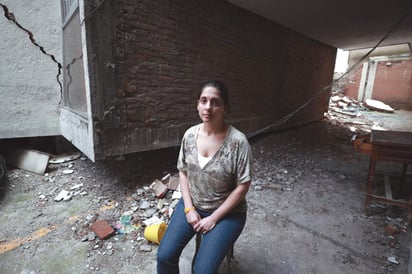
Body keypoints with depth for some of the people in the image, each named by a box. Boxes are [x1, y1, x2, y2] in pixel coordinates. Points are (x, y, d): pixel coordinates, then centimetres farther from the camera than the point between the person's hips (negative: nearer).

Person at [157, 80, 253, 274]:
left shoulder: (238, 141, -21)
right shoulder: (190, 134, -7)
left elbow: (242, 188, -16)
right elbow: (183, 172, 2)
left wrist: (214, 218, -14)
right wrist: (189, 209, -6)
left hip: (227, 212, -3)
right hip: (192, 205, 4)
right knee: (164, 256, -5)